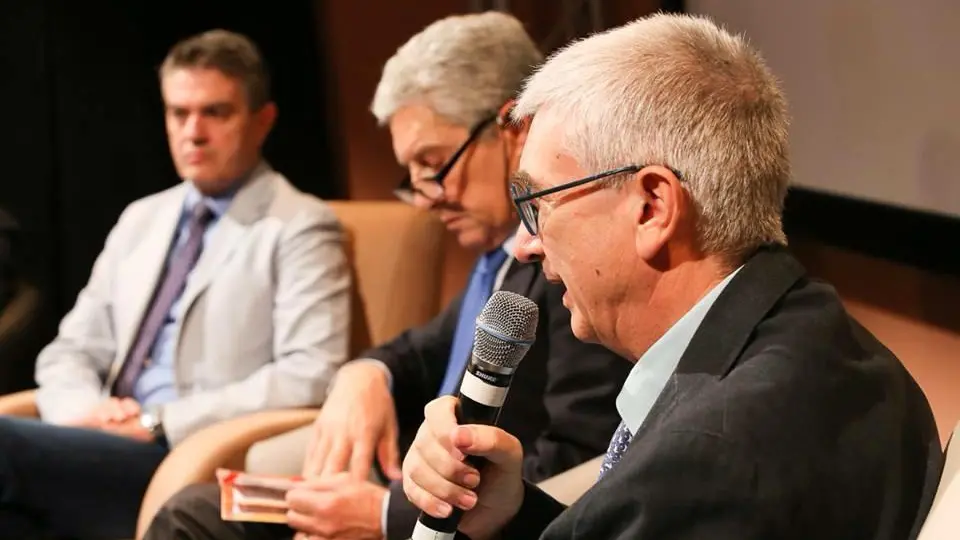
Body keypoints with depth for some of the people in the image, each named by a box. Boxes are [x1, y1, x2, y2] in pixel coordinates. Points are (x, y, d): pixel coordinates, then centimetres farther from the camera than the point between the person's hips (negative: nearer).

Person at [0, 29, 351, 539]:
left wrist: (159, 424, -14)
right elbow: (70, 349, 20)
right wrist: (83, 410, -4)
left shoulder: (300, 229, 1)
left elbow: (310, 377, -11)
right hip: (113, 456, 6)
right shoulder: (140, 219, 21)